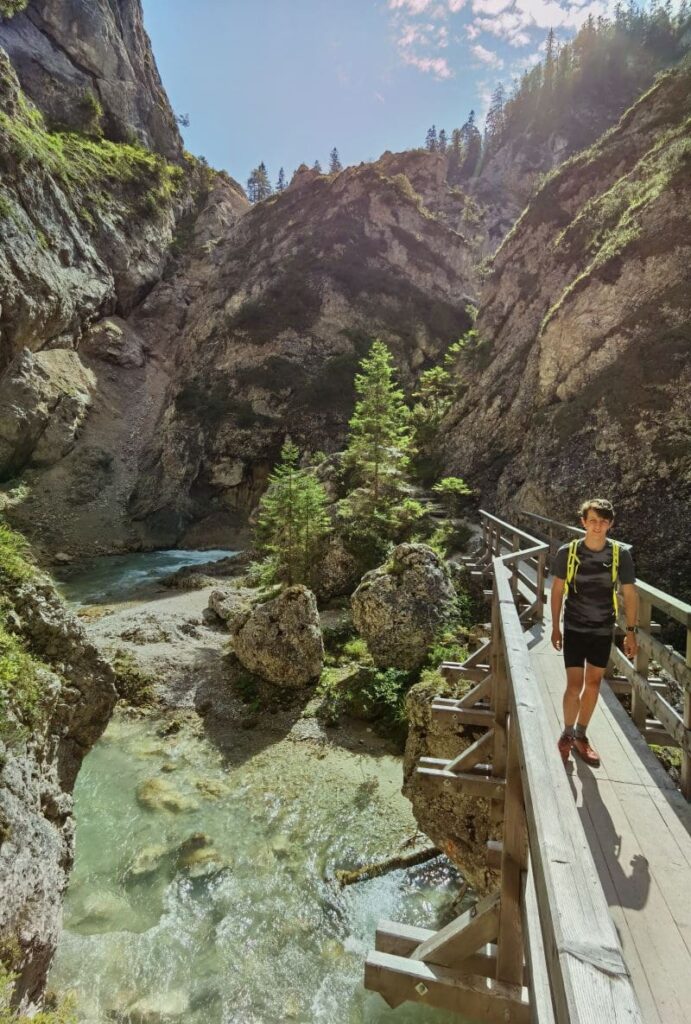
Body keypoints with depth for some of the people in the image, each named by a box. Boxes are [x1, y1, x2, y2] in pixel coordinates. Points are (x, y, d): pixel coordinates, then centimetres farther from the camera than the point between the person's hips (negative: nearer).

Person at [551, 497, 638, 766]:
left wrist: (631, 632, 0)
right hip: (574, 629, -2)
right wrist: (555, 627, 2)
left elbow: (629, 595, 0)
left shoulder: (621, 554, -9)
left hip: (603, 631, 2)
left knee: (593, 684, 13)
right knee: (575, 685, -3)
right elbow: (557, 590, -1)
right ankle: (567, 735, 20)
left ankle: (580, 737, 31)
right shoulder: (567, 552, -12)